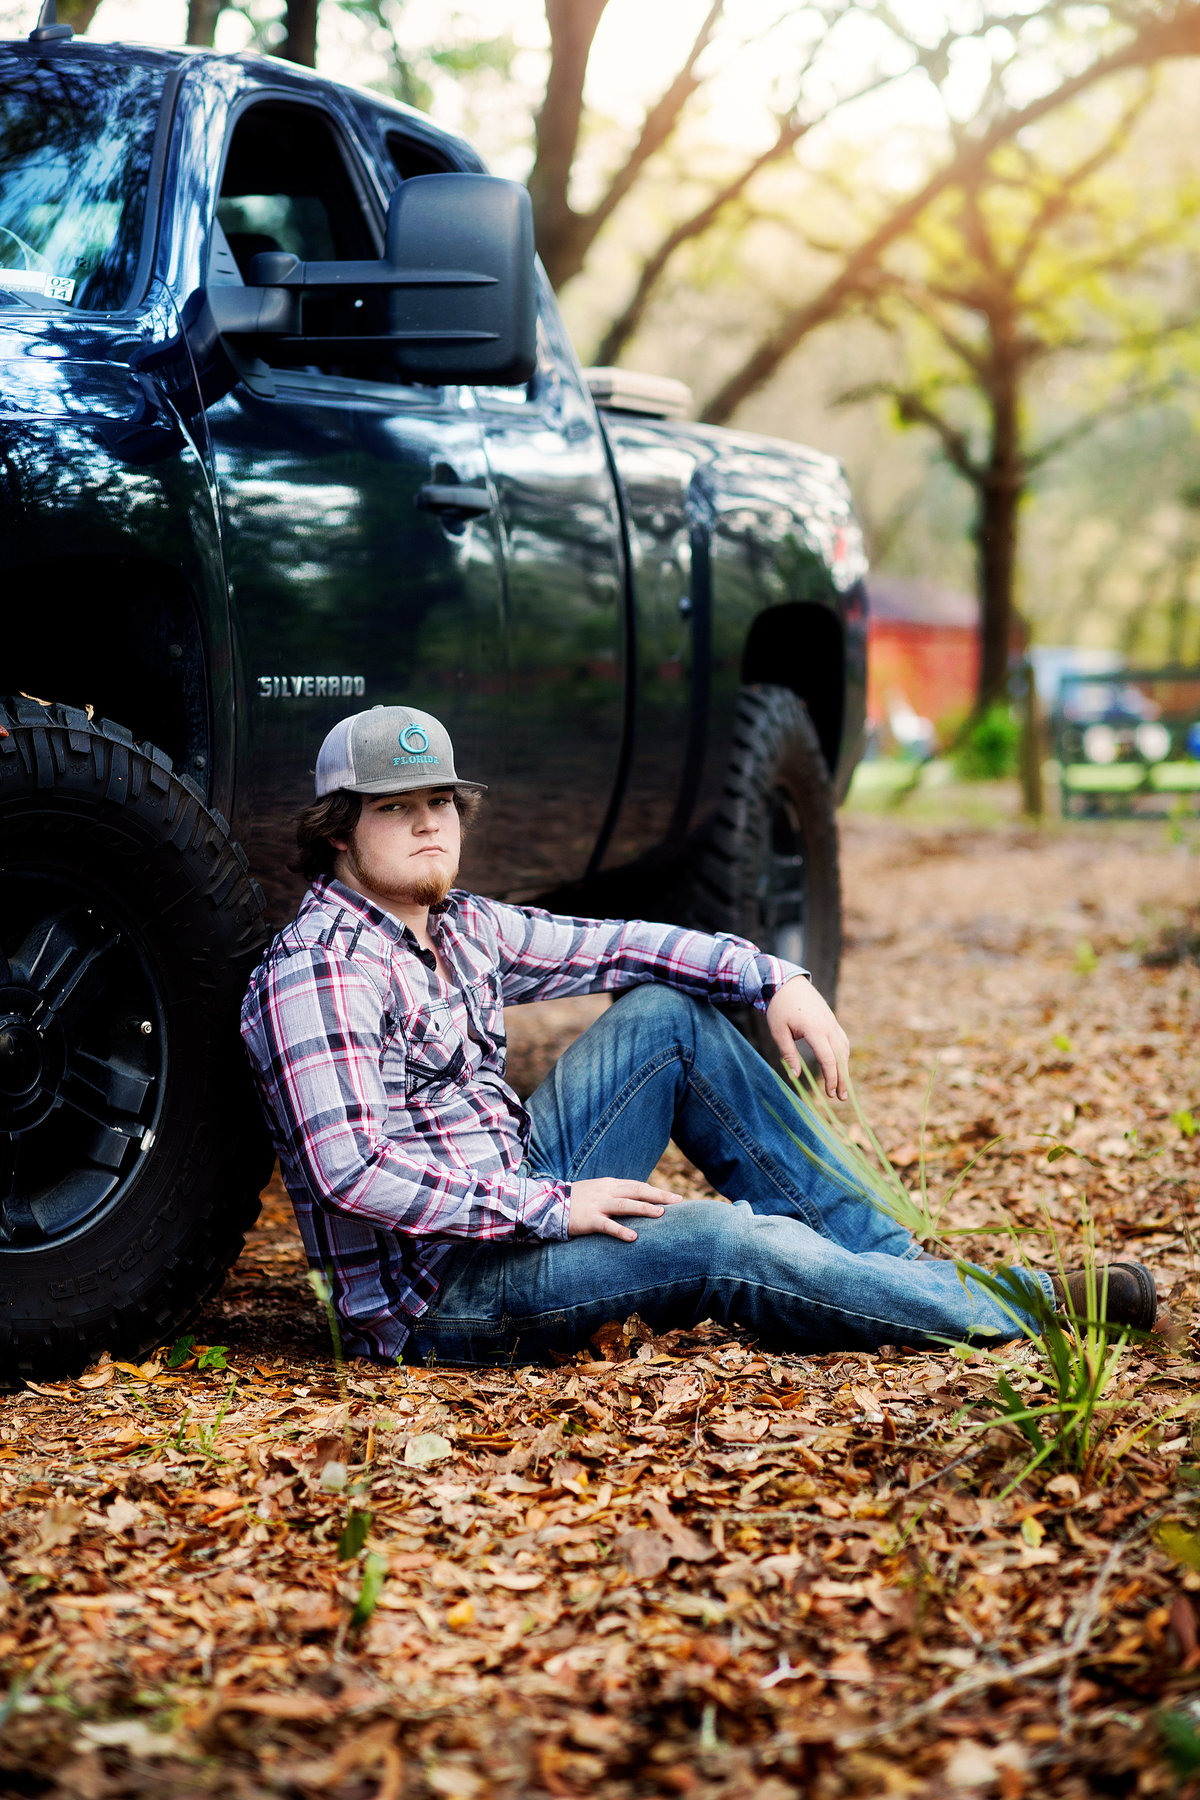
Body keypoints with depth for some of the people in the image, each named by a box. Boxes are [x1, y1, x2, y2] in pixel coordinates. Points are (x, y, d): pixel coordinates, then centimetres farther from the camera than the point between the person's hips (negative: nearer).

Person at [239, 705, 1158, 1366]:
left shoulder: (461, 927, 9)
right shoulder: (317, 970, -18)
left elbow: (612, 945, 15)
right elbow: (350, 1172, -27)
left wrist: (773, 978, 0)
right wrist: (551, 1207, -26)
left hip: (519, 1199, 9)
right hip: (436, 1294, -9)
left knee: (671, 1014, 2)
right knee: (716, 1239, -26)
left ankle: (889, 1257, 2)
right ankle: (1012, 1310, -11)